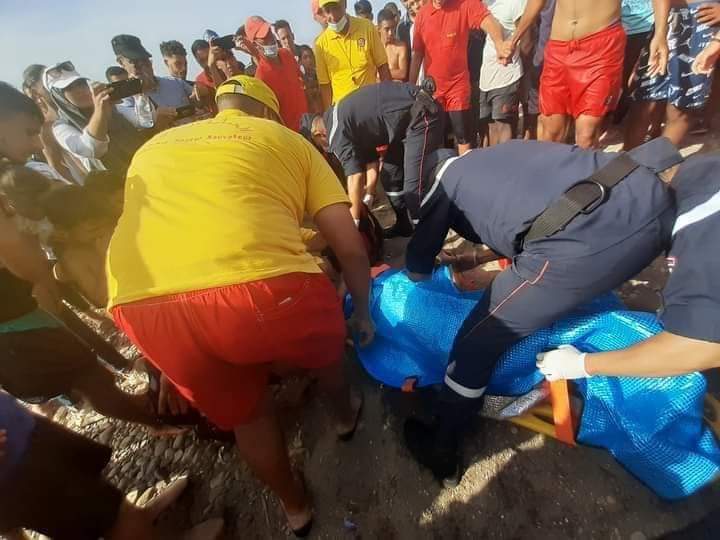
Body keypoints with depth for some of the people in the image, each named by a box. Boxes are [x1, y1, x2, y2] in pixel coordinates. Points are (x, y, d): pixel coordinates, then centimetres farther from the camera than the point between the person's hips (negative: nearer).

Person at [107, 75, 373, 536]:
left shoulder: (155, 147, 31)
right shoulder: (287, 139, 19)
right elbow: (349, 245, 13)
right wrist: (364, 312, 29)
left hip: (143, 306, 5)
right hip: (258, 287, -4)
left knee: (244, 412, 29)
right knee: (325, 336, 31)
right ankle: (345, 411, 57)